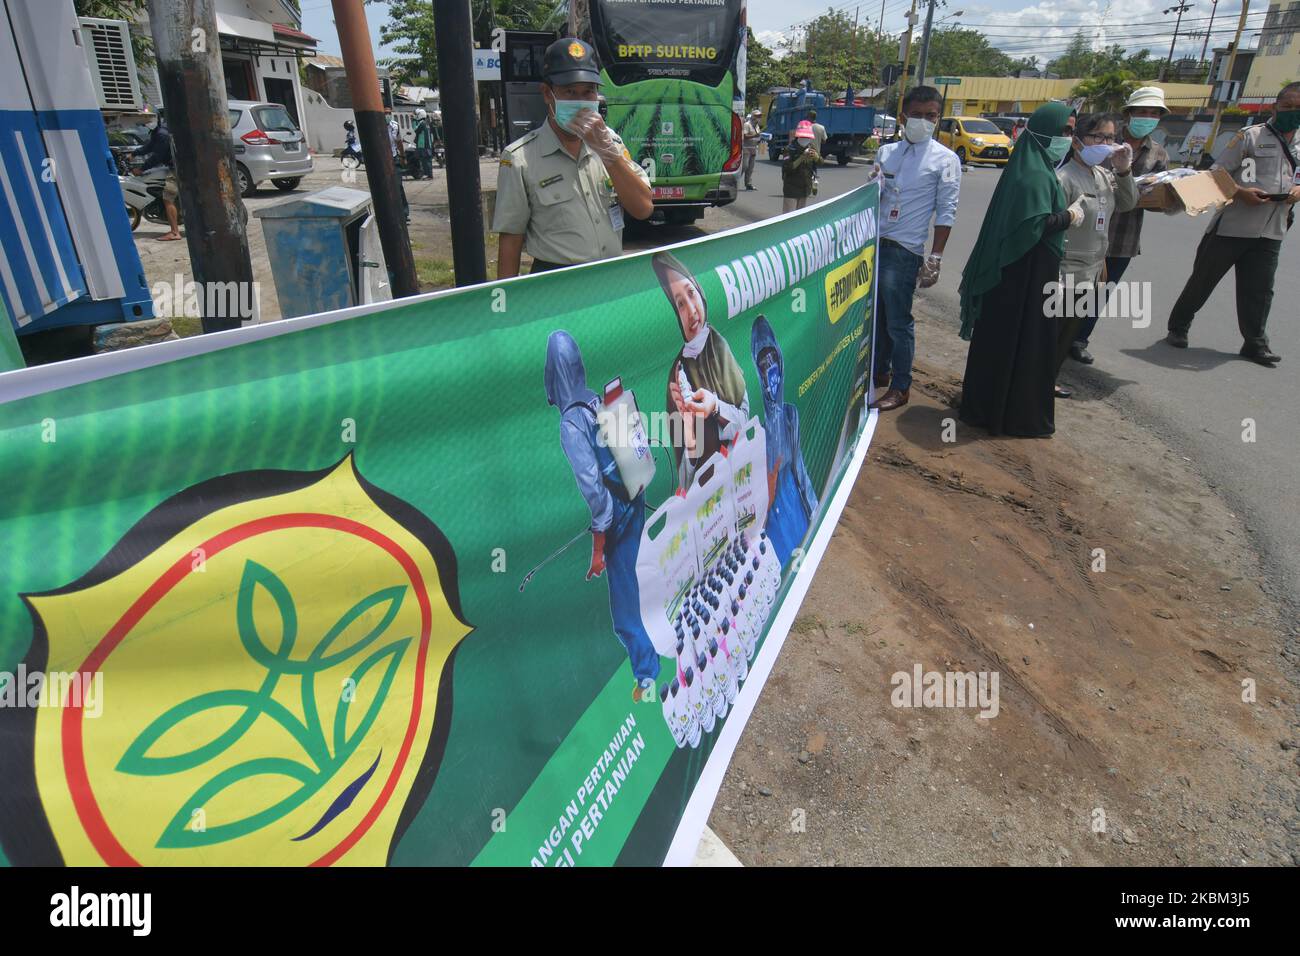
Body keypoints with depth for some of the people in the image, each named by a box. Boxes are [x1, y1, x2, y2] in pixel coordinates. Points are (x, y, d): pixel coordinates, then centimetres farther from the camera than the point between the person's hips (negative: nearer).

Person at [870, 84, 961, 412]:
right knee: (875, 314, 13)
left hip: (903, 252, -5)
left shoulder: (945, 160, -2)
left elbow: (946, 212, -4)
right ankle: (879, 370, 30)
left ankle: (900, 387, 10)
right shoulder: (886, 152, 10)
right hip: (873, 244, 5)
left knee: (898, 322, -2)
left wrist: (935, 257, -9)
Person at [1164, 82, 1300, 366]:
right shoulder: (1250, 136, -4)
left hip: (1270, 233, 5)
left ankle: (1254, 342, 16)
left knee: (1259, 290, 7)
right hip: (1231, 226, -4)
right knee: (1202, 280, 6)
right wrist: (1240, 192, -21)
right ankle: (1178, 327, 20)